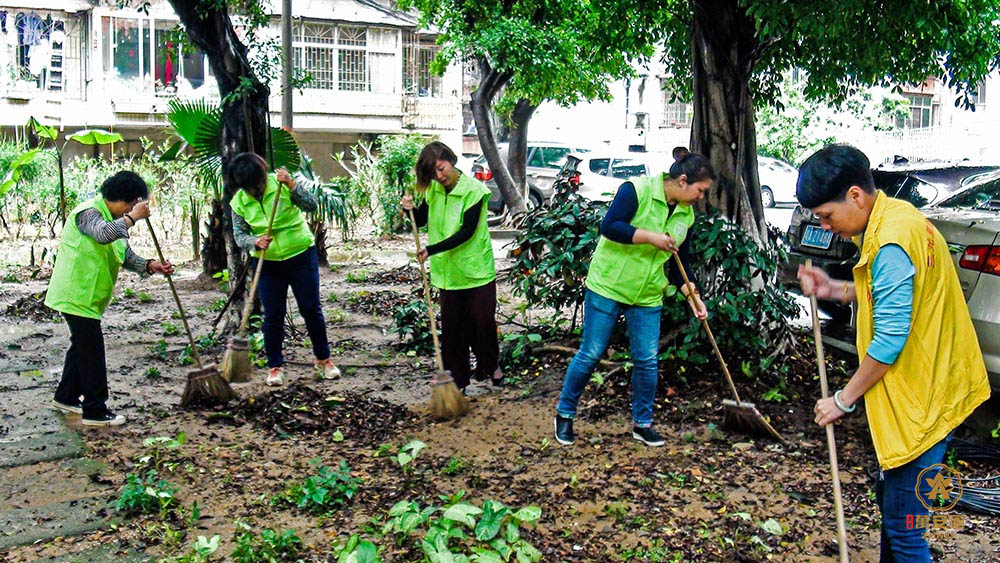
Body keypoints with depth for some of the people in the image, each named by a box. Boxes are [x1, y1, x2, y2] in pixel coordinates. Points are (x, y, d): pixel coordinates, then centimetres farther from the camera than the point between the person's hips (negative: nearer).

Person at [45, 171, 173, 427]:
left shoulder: (114, 220, 14)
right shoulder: (88, 212, -18)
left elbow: (126, 256, 14)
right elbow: (103, 234, -41)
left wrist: (150, 266, -4)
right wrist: (132, 218, -30)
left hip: (87, 296, 11)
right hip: (77, 295, -11)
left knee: (82, 346, 21)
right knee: (92, 350, -7)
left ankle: (66, 397, 36)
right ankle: (95, 411, -1)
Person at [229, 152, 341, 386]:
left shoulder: (280, 184, -11)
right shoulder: (238, 202, -4)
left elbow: (311, 205, -19)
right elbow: (239, 235, -4)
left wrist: (291, 186, -32)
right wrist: (255, 242, -25)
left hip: (301, 255, -1)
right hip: (267, 263, 2)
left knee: (311, 309, 4)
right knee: (273, 316, 1)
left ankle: (323, 359, 20)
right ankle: (275, 366, 14)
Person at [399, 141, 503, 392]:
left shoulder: (472, 189, -15)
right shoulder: (434, 190, 4)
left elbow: (467, 231, -20)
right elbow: (422, 220, 14)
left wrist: (433, 250, -26)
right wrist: (411, 209, -9)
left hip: (476, 268, -5)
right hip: (448, 271, 5)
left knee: (483, 320, 3)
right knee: (452, 326, 6)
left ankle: (491, 365, 29)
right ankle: (458, 381, 15)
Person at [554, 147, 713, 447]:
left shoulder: (686, 215, 7)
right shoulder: (637, 190, -14)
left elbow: (680, 262, 13)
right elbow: (610, 226, -23)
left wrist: (692, 295, 2)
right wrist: (650, 237, -24)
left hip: (648, 297, 6)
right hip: (608, 287, -6)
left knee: (647, 361, 5)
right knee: (590, 354, 1)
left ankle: (643, 423, 21)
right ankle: (565, 414, 17)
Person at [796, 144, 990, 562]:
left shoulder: (891, 243, -25)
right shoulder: (895, 214, 6)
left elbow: (889, 342, -23)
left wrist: (844, 399, -13)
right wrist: (834, 289, 5)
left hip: (919, 402, -11)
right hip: (928, 387, 11)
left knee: (902, 528, -4)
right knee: (891, 500, 22)